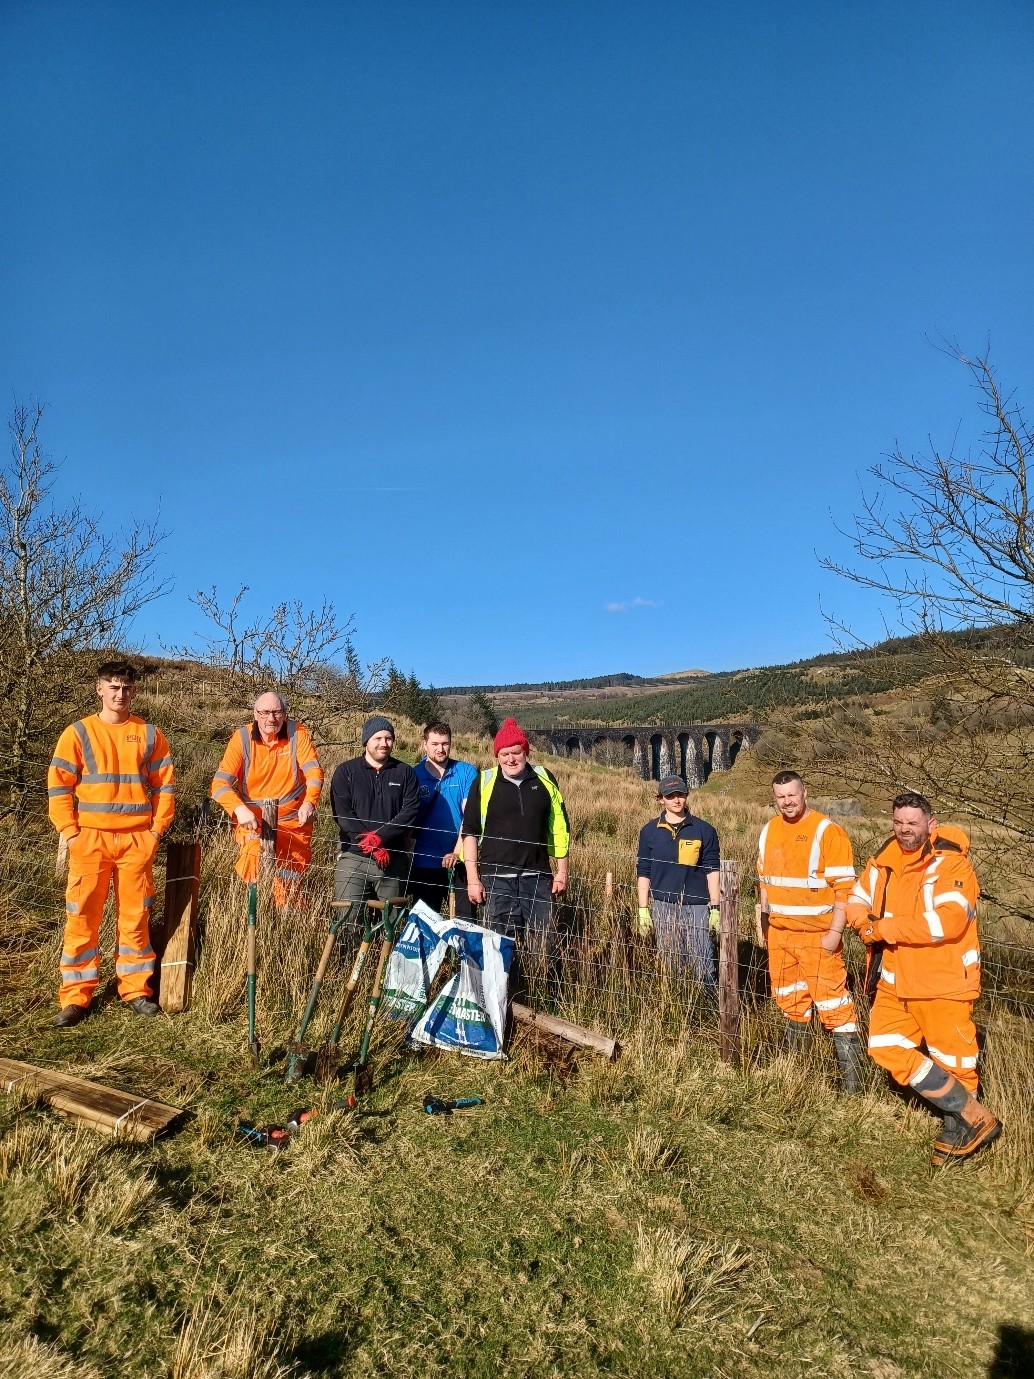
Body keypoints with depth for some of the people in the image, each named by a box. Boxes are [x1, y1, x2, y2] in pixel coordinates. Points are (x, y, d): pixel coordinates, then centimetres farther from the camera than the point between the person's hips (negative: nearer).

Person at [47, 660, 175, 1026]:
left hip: (137, 841, 1)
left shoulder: (149, 734, 6)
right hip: (90, 839, -1)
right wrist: (70, 832, -6)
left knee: (136, 916, 6)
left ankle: (136, 989, 18)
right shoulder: (78, 733, 3)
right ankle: (76, 996, 13)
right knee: (82, 917, 2)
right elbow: (58, 785, 1)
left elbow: (164, 785, 7)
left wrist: (156, 829, 0)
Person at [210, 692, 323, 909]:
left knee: (290, 885, 12)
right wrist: (239, 809, -34)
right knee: (254, 872, -23)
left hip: (293, 822, 1)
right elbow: (220, 783, -15)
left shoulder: (297, 732, -6)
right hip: (253, 820, -1)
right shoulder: (242, 738, -9)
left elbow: (314, 770, -15)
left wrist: (310, 802, -35)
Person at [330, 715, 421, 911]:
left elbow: (411, 812, -1)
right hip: (353, 857, -1)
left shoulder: (405, 773, 10)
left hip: (394, 859, 1)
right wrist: (373, 846, -12)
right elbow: (342, 814, -3)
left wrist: (380, 836, -15)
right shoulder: (345, 771, 6)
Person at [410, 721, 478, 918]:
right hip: (424, 863, 1)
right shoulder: (413, 775, 1)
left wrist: (458, 852, -17)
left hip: (460, 860, -1)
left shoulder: (467, 772, -1)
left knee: (466, 920, 2)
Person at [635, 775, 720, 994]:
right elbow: (643, 873, 7)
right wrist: (643, 910, 4)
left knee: (703, 966, -5)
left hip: (697, 906, -2)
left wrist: (715, 908, -2)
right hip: (663, 907, 2)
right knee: (668, 966, 10)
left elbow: (712, 871, 2)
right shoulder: (649, 831, 4)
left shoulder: (704, 830, 1)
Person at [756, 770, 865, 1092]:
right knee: (790, 1001, 17)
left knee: (832, 1002, -3)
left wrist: (834, 932, -18)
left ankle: (852, 1075, 8)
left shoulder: (827, 831, -13)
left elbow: (844, 887, -14)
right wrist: (764, 925, 15)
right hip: (779, 933, 6)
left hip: (817, 935, -6)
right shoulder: (769, 831, 7)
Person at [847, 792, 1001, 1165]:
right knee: (885, 1046, 7)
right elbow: (857, 902, 10)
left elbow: (947, 921, -28)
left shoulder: (951, 864, -16)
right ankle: (972, 1117, 18)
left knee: (952, 1060, 5)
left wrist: (885, 927, -22)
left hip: (942, 983, -7)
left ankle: (959, 1125, 31)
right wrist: (869, 925, -14)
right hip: (895, 980, 7)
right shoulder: (884, 862, 4)